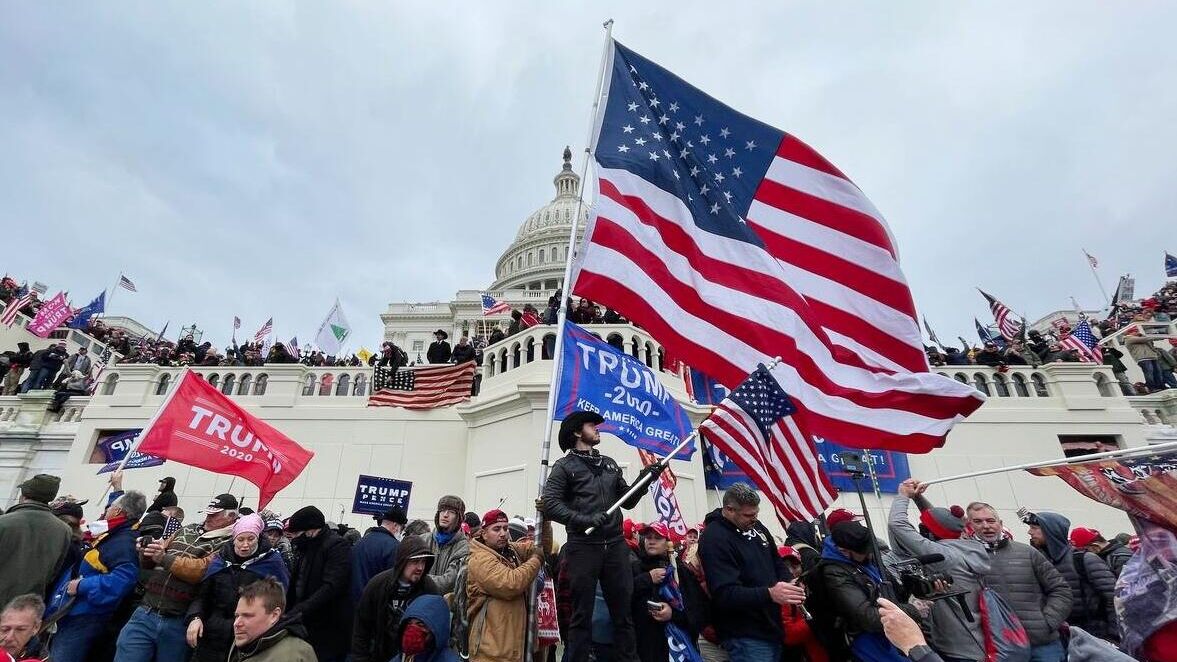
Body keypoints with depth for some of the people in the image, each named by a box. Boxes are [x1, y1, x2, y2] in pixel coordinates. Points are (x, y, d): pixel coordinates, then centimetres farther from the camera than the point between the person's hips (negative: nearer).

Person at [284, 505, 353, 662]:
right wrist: (288, 611, 7)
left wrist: (299, 610, -27)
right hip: (304, 625, 8)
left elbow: (331, 587, -24)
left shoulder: (337, 546, -16)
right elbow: (296, 583, 18)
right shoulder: (305, 547, 12)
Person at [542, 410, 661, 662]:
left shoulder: (609, 463, 18)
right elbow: (550, 503, -10)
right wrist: (582, 519, -21)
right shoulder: (565, 465, 1)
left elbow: (627, 501, 18)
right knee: (582, 614, 3)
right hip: (583, 547, -4)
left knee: (623, 612, 10)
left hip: (616, 545, 5)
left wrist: (643, 480, 2)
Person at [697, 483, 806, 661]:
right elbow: (725, 594, -27)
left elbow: (777, 562, 18)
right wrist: (769, 594, -36)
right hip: (745, 637, -8)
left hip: (772, 628, 8)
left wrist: (789, 583, -3)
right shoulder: (714, 538, -21)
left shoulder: (755, 526, 6)